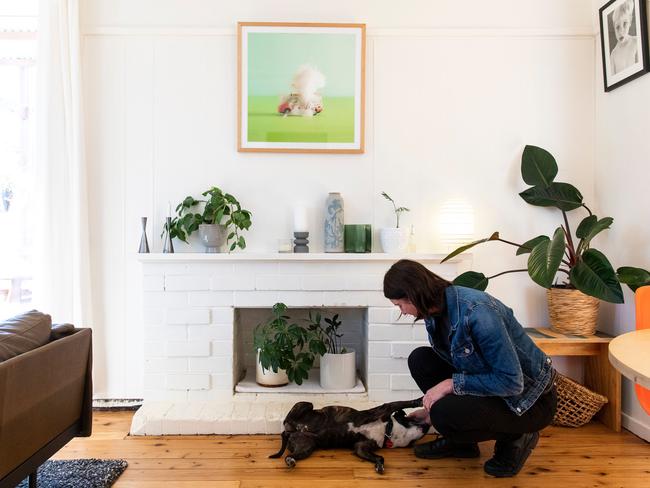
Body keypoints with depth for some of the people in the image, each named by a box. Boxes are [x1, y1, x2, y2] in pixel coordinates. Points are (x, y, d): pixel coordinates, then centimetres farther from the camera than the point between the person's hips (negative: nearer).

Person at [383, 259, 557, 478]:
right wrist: (430, 407, 19)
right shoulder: (436, 309, -5)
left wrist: (451, 384, -25)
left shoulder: (476, 312, -32)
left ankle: (514, 437, 1)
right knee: (420, 360, -6)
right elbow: (452, 361, 11)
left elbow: (511, 382, -29)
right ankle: (458, 441, 9)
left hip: (529, 397, -8)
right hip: (488, 381, 8)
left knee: (445, 414, -28)